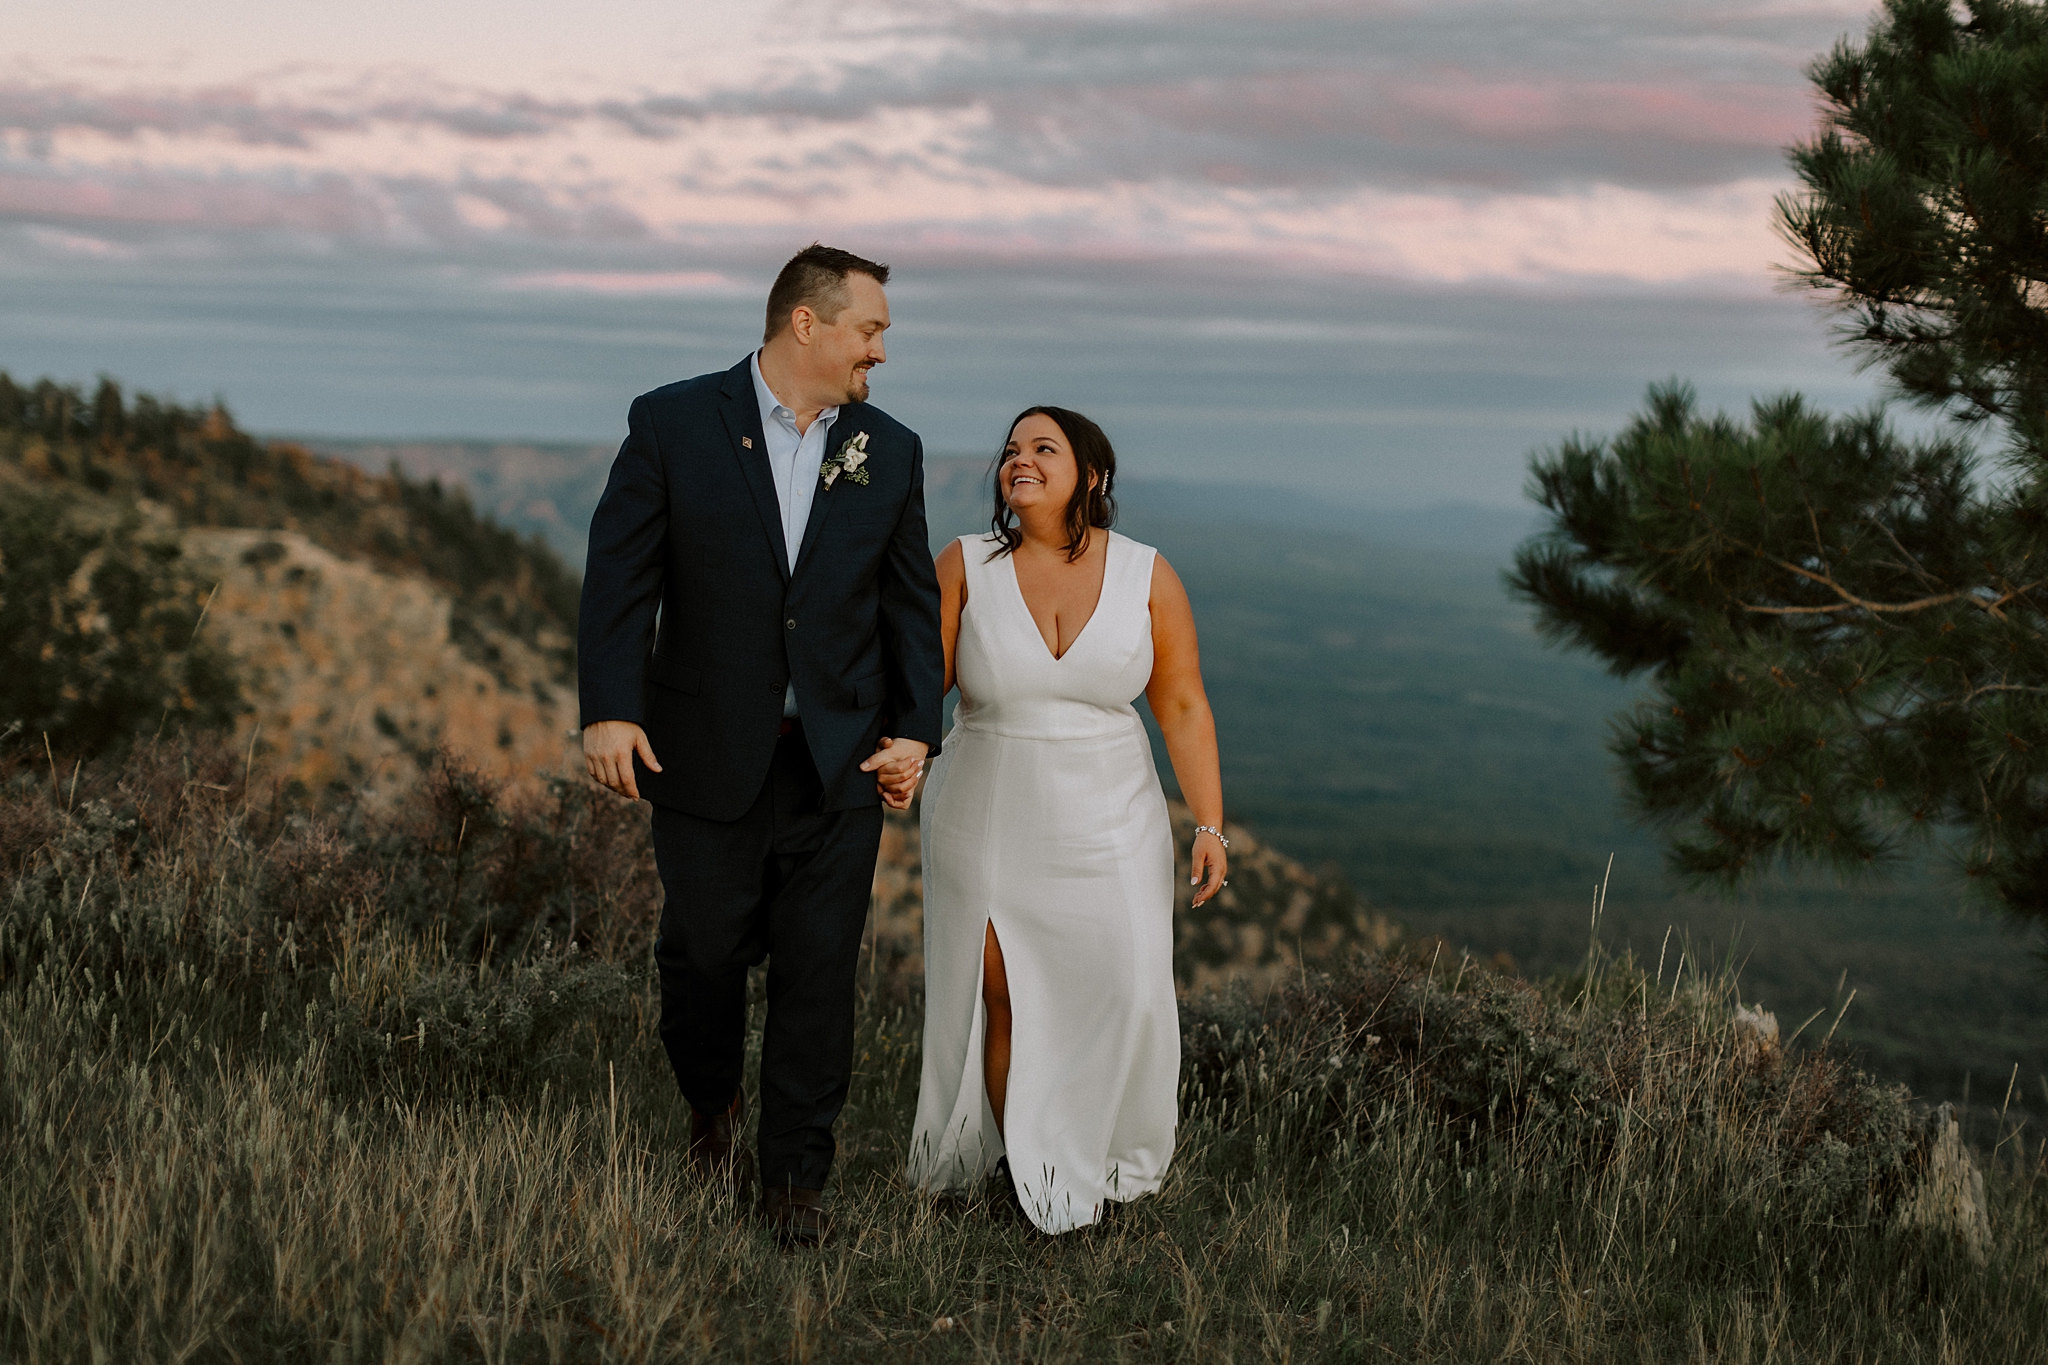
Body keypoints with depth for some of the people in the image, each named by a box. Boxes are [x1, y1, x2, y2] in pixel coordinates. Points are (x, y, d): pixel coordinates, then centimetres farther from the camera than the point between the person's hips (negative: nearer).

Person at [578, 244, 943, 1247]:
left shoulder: (889, 452, 5)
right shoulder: (673, 424, -5)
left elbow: (910, 603, 8)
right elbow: (620, 576, -8)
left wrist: (913, 730, -2)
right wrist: (609, 710, -17)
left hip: (839, 763, 2)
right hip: (707, 758, -2)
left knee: (819, 971, 2)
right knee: (705, 950, 10)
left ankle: (794, 1176, 15)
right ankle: (713, 1105, 40)